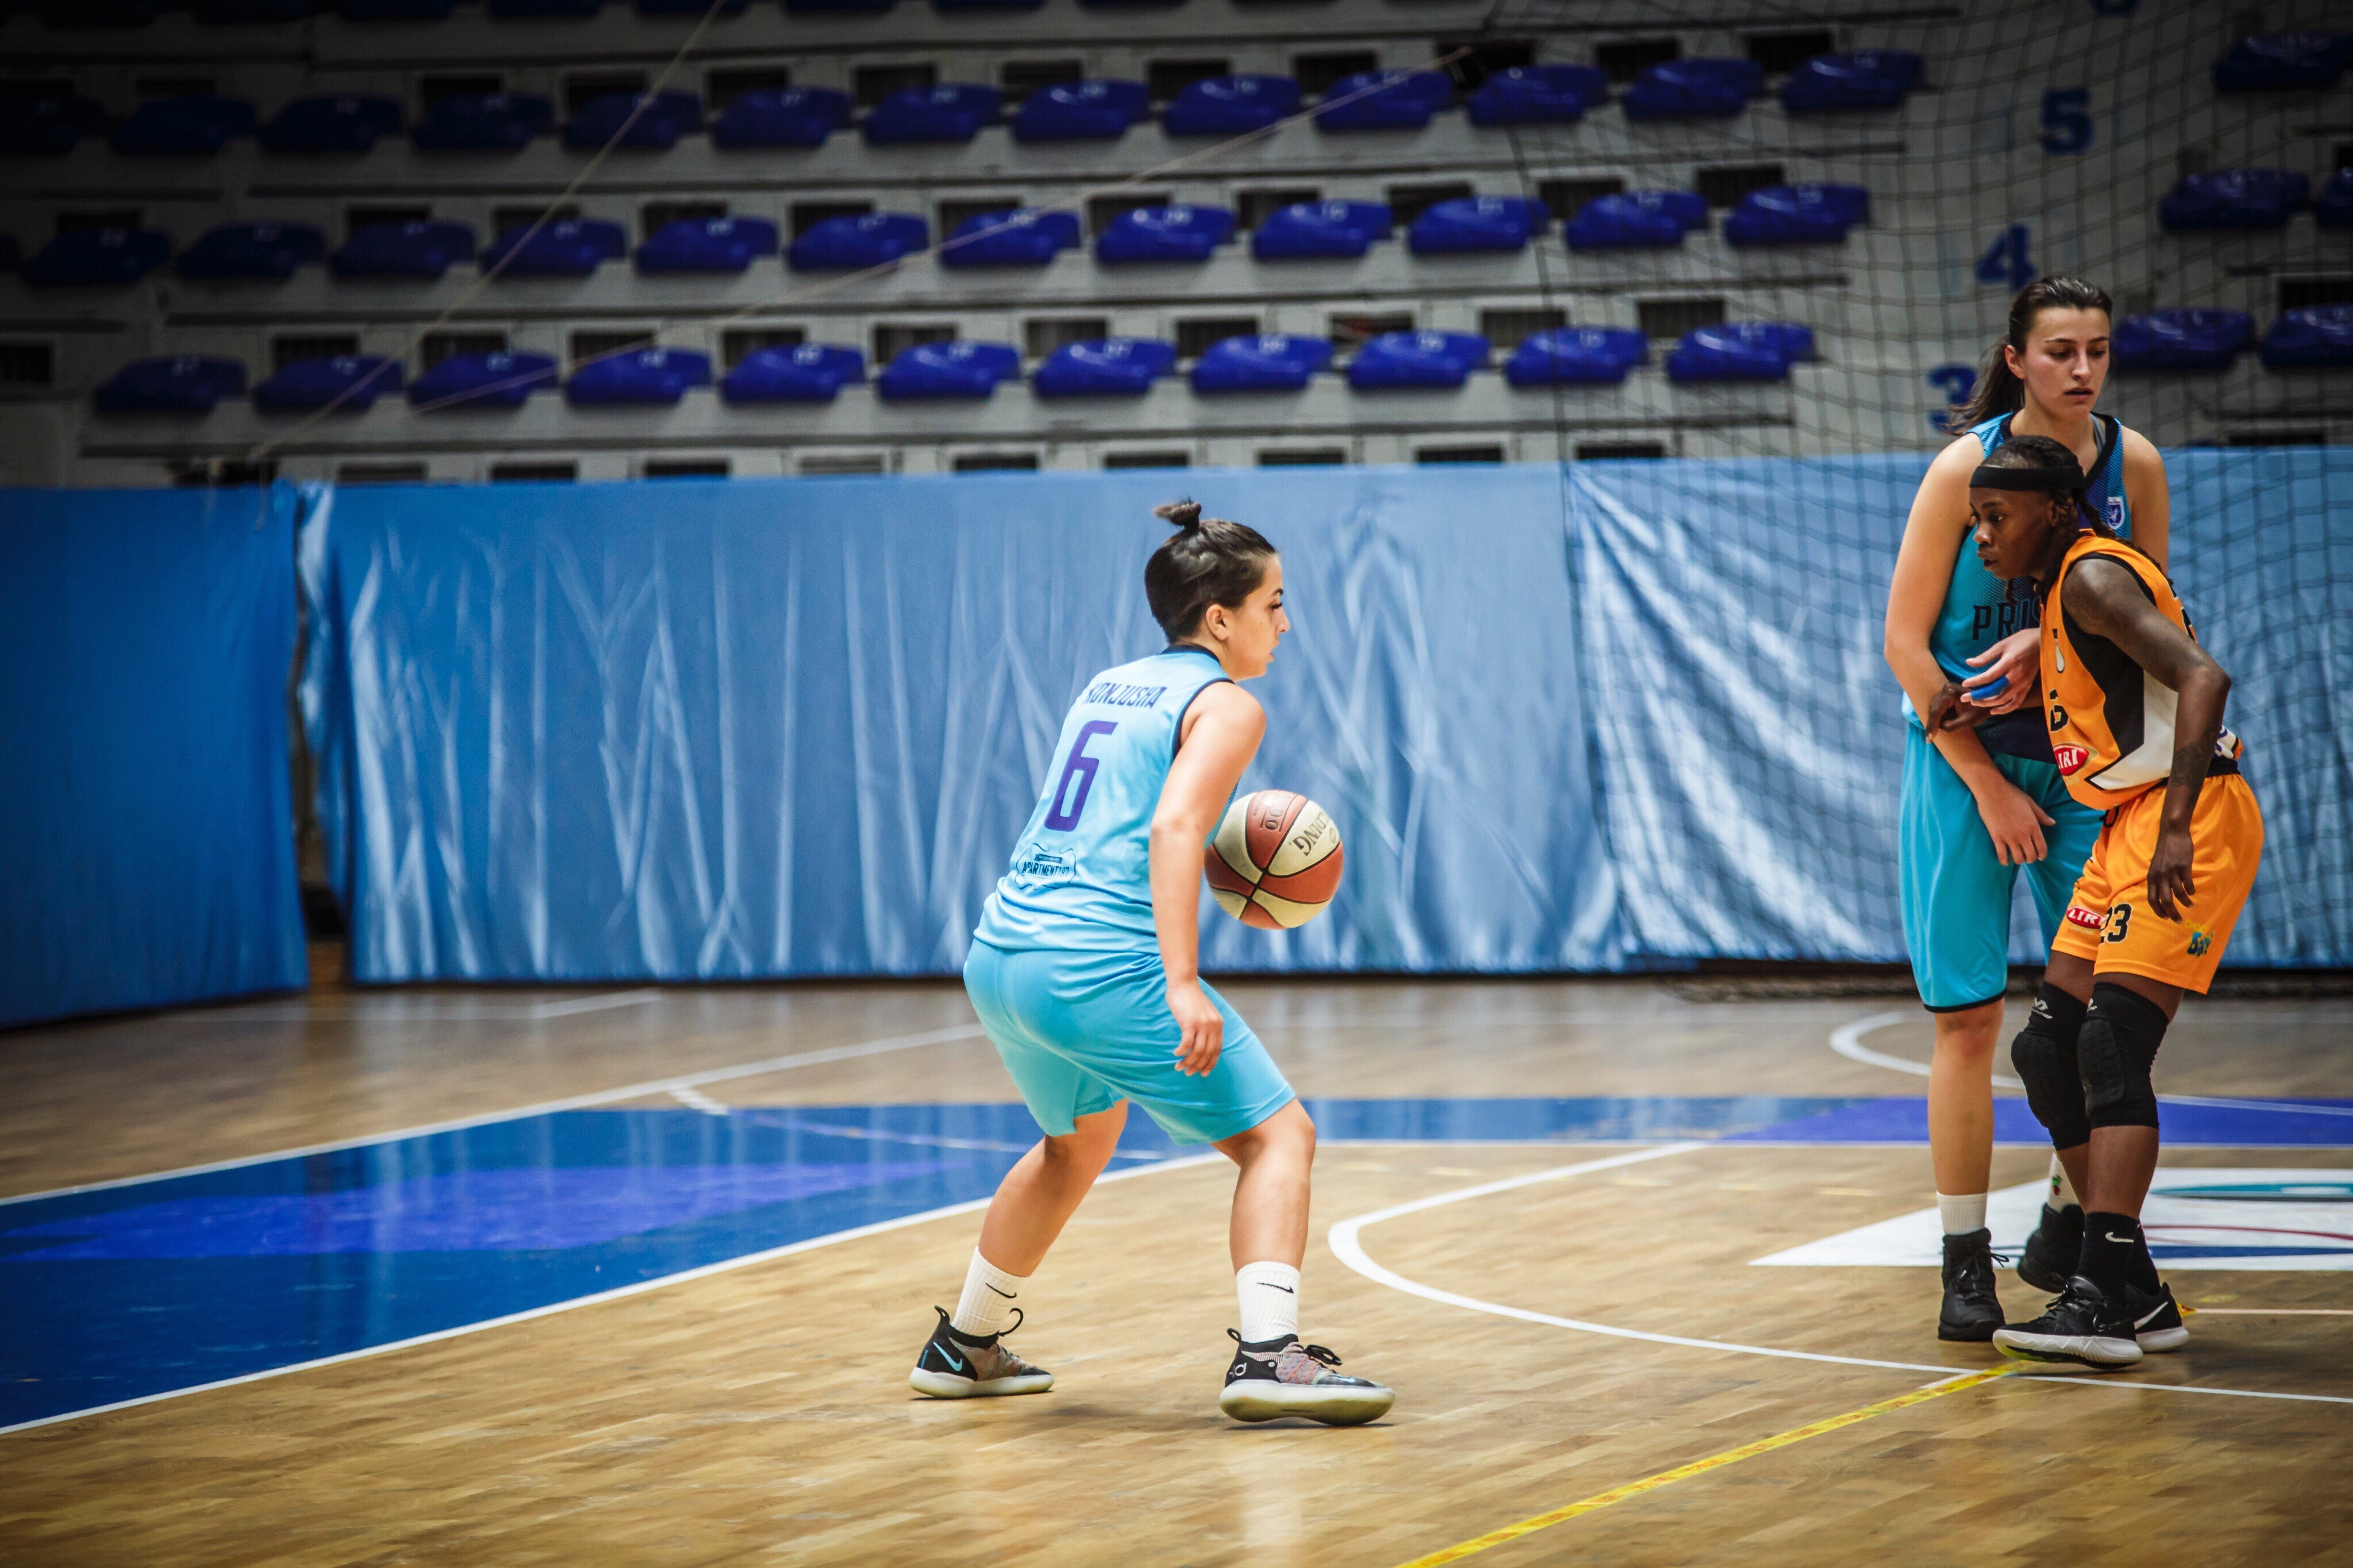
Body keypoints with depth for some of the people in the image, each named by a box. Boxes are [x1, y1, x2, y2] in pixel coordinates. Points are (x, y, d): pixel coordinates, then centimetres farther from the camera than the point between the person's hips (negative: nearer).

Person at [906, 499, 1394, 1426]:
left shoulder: (1109, 687, 20)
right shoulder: (1226, 705, -3)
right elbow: (1172, 828, -19)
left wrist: (1215, 862, 27)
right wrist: (1183, 984, -26)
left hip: (999, 958, 8)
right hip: (1104, 967, -8)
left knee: (1079, 1141, 33)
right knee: (1278, 1136, -1)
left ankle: (964, 1347, 42)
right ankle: (1267, 1356, -19)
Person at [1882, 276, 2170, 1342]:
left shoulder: (2134, 466, -3)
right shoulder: (1968, 467, -12)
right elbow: (1905, 640, -10)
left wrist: (2047, 642, -16)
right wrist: (1987, 784, -13)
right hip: (1964, 761, -3)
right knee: (1967, 1017, -4)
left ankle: (2068, 1233, 21)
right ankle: (1966, 1263, 2)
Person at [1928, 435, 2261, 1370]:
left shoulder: (2094, 577, -13)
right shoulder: (2059, 589, 16)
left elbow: (2203, 679, -25)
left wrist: (2176, 829, -31)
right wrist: (1985, 715, 13)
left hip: (2189, 820, -10)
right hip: (2129, 829, 10)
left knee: (2113, 1048, -18)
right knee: (2050, 1053, 7)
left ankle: (2105, 1298, -21)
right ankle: (2135, 1295, 12)